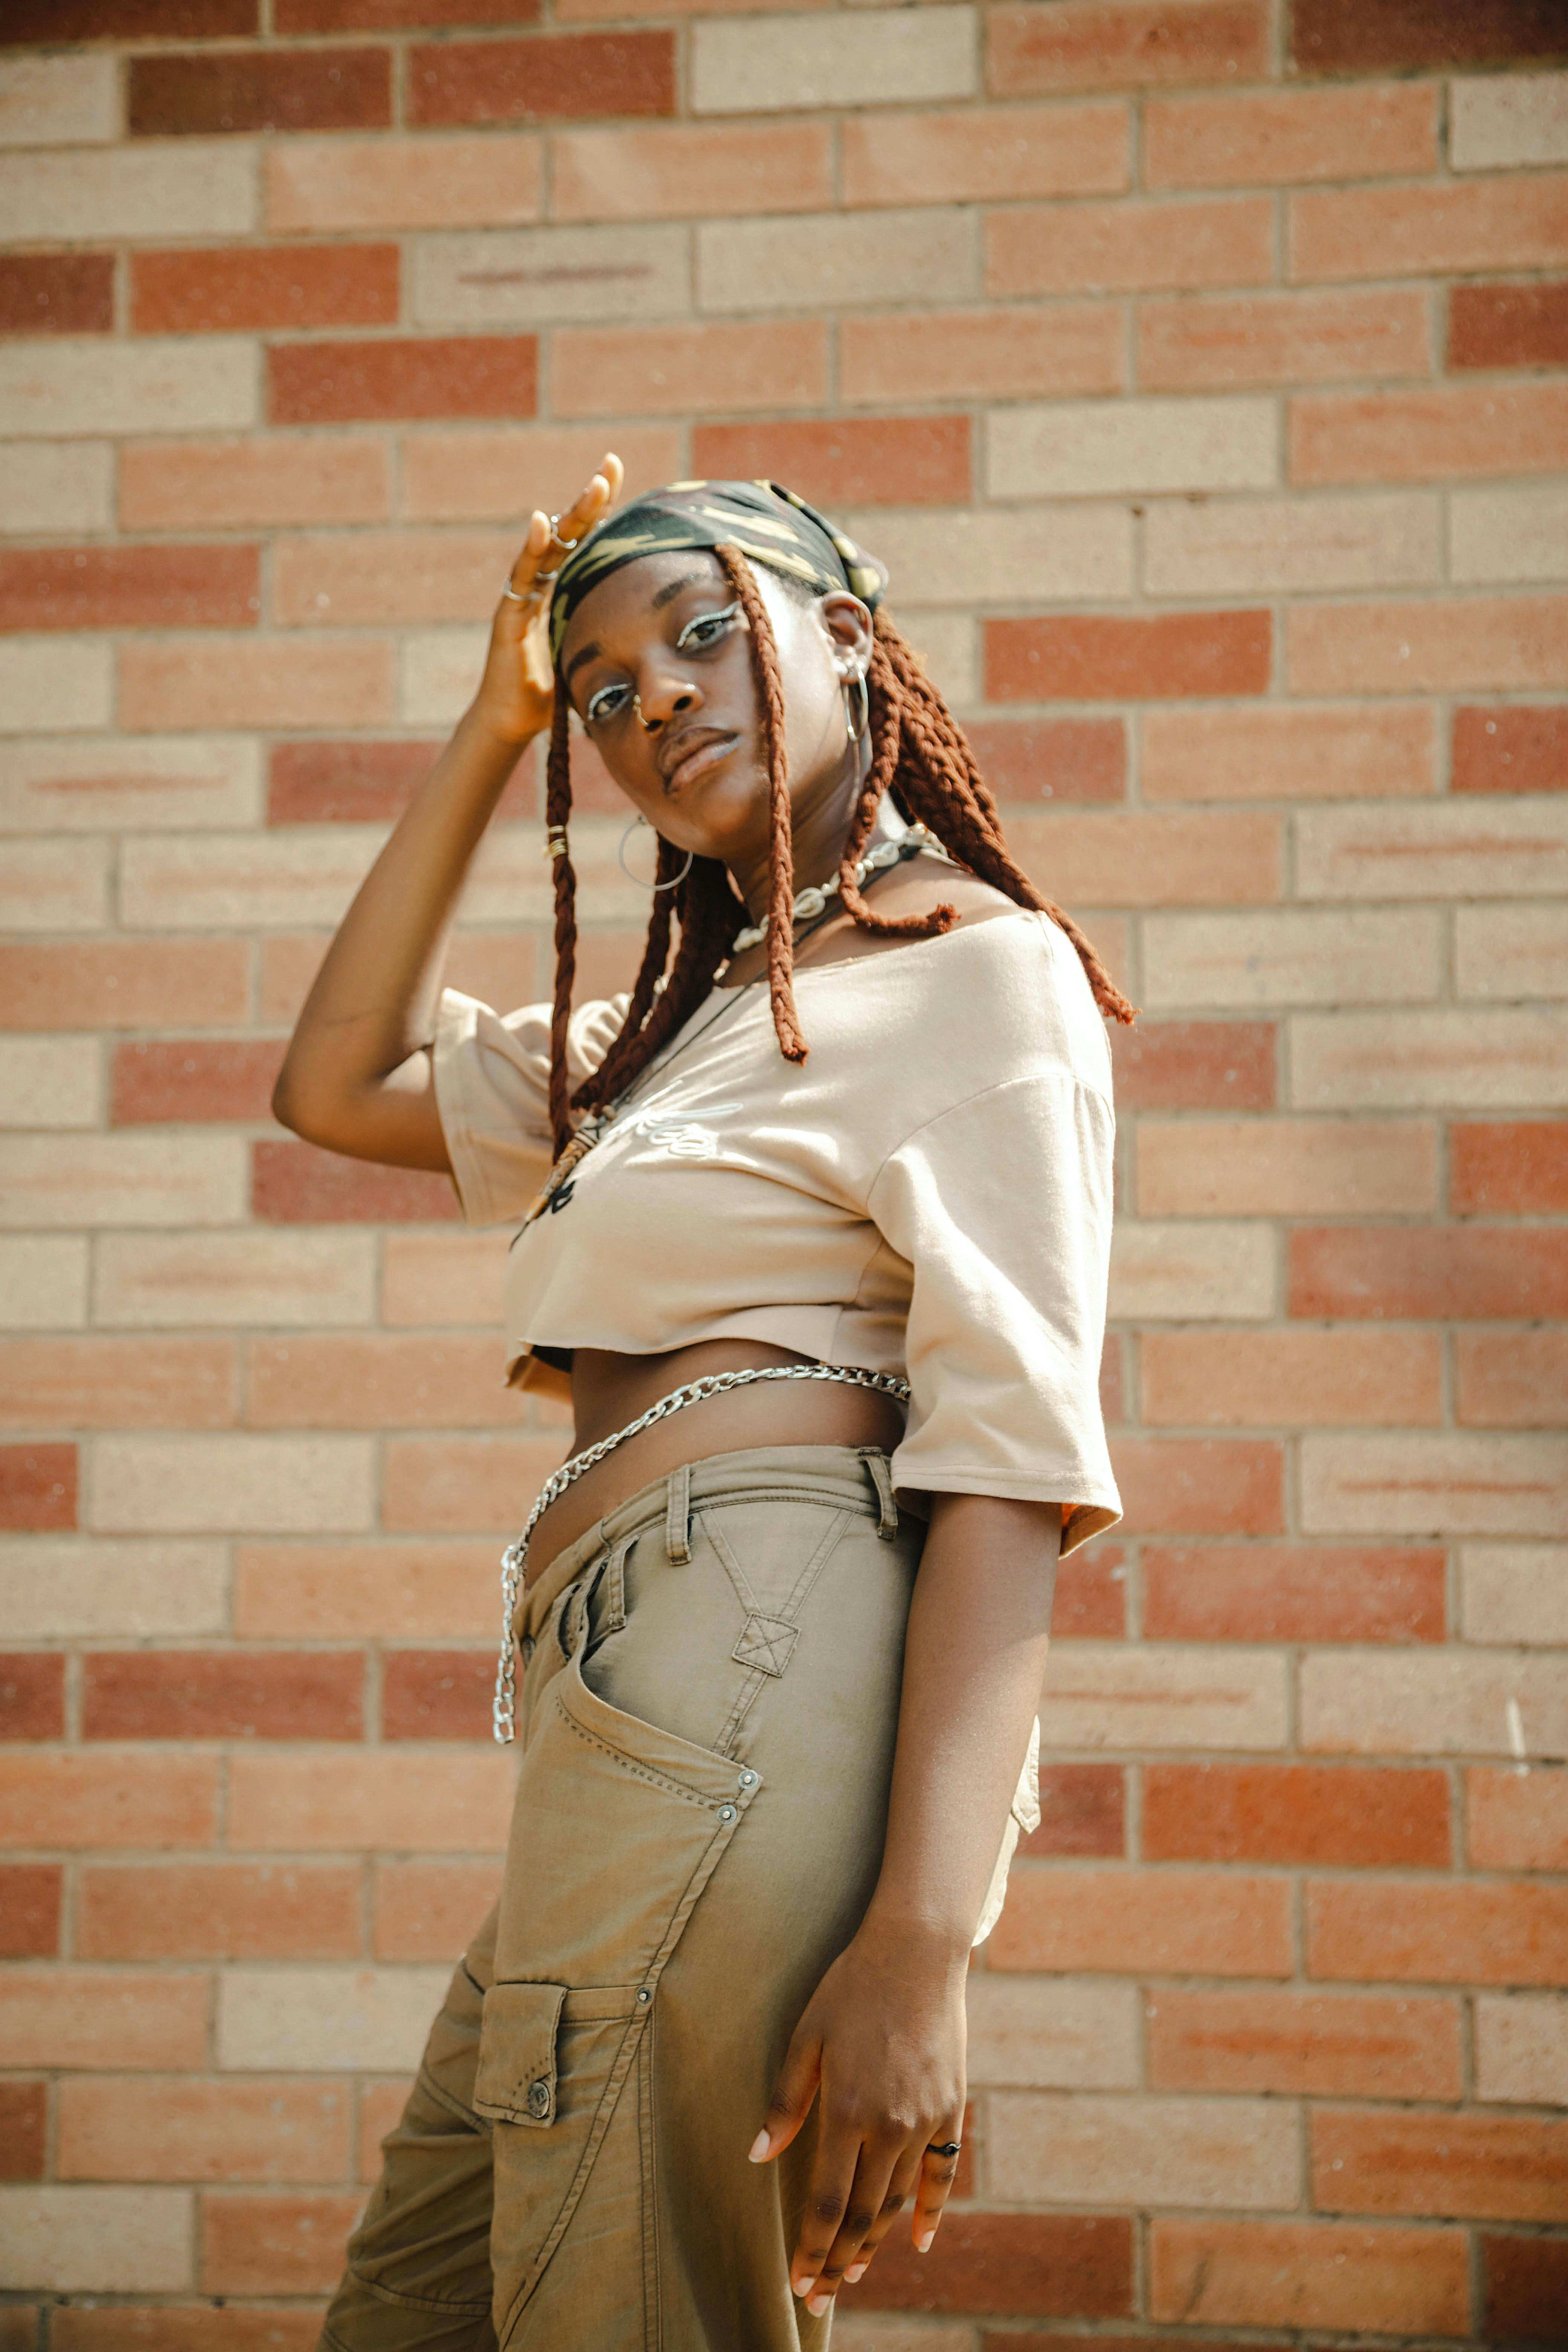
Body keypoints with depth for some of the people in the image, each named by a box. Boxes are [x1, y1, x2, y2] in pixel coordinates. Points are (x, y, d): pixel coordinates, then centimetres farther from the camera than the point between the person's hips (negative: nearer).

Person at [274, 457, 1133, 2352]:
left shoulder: (981, 968, -1)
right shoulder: (693, 1021, 27)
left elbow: (1012, 1458, -12)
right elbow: (337, 1083, 29)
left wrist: (918, 1940, -22)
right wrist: (494, 729, 25)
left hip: (751, 1653, -9)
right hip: (624, 1699, 9)